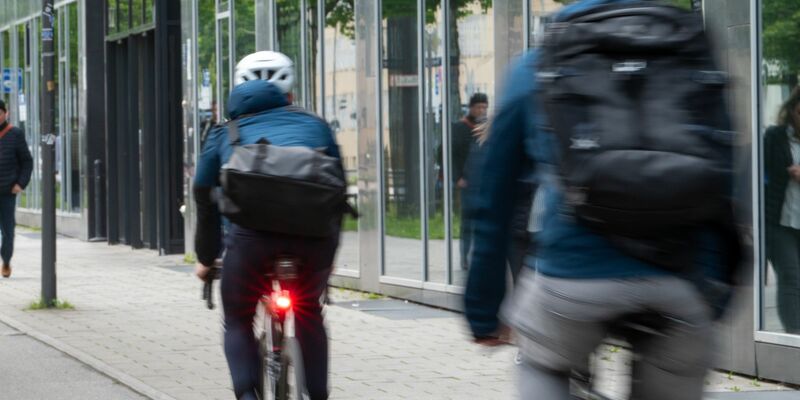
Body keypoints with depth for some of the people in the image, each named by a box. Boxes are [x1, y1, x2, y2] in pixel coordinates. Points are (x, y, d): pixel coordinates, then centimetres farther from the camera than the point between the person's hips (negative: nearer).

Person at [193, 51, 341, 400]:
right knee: (309, 312, 29)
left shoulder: (224, 135, 28)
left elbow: (206, 202, 33)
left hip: (254, 229, -1)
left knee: (238, 321, 19)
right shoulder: (315, 126, 30)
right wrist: (327, 256, 48)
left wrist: (206, 260, 48)